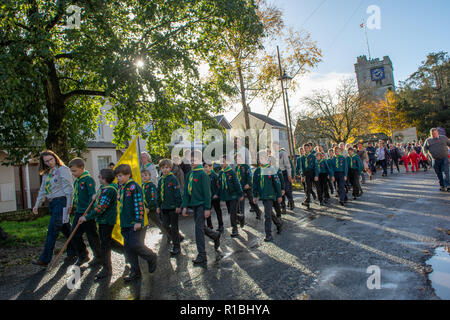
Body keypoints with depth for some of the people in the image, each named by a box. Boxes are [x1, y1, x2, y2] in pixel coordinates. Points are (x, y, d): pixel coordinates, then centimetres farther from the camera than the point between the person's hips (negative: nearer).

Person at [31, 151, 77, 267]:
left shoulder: (62, 169, -4)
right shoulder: (46, 174, 19)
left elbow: (68, 187, -11)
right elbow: (42, 190, 24)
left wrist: (69, 204, -17)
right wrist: (37, 204, 16)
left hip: (61, 201, -7)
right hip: (52, 203, 7)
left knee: (52, 230, -8)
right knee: (65, 229, 11)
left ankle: (45, 259, -5)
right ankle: (73, 251, 20)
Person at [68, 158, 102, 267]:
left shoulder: (88, 179, -13)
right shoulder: (76, 181, 12)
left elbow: (92, 196, -19)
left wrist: (88, 213, -22)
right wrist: (74, 205, 11)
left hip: (88, 213, -8)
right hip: (79, 212, 8)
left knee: (92, 235, 2)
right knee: (75, 234, 9)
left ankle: (99, 257, 17)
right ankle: (83, 256, 26)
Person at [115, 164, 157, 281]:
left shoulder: (134, 187, -12)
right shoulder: (121, 188, 14)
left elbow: (139, 204, -16)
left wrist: (138, 221, -19)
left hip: (134, 223, -9)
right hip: (125, 223, 9)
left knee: (135, 245, -10)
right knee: (128, 248, 10)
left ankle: (152, 258, 16)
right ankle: (135, 272, 21)